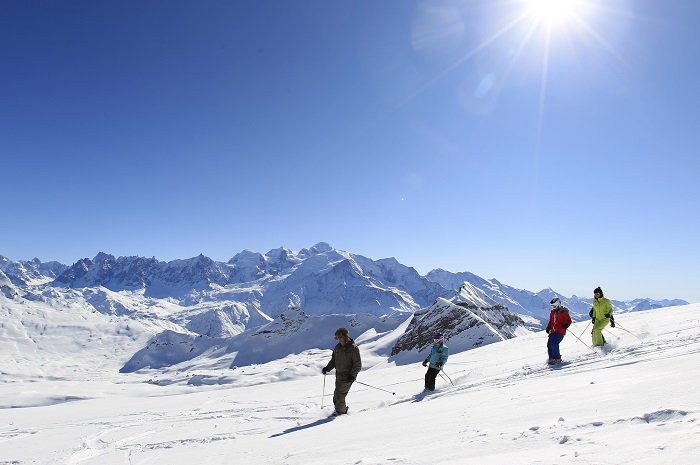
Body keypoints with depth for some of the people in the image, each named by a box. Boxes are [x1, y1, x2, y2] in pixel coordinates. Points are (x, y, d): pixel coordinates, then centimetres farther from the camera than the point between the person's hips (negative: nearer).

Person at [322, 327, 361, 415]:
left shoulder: (353, 348, -11)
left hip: (348, 377, -7)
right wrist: (327, 368, 5)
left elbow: (358, 364, -9)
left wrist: (352, 375, -17)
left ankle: (340, 411, 9)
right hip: (338, 375, 7)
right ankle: (341, 409, 25)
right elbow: (334, 360, 19)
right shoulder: (337, 347, 9)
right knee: (336, 395, 9)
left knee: (339, 395, -8)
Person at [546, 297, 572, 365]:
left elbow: (569, 320, -4)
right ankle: (551, 358, 14)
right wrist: (548, 328, 12)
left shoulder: (564, 312, -7)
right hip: (553, 332, 7)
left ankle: (557, 359, -7)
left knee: (554, 344, -19)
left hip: (560, 332, -7)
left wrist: (566, 325, -22)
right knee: (549, 344, 1)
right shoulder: (552, 312, 14)